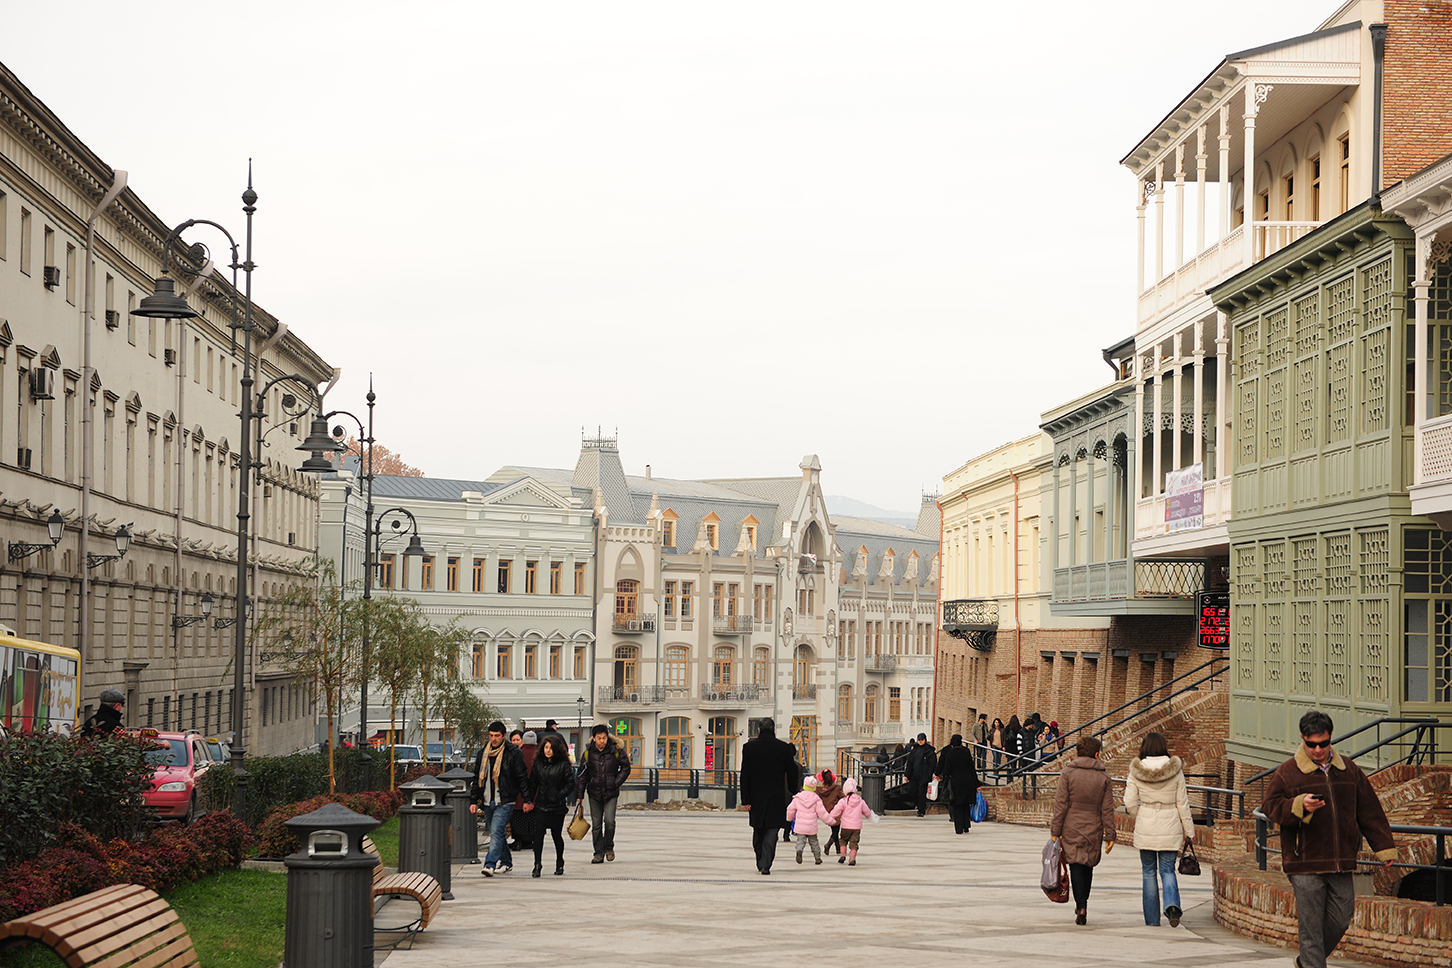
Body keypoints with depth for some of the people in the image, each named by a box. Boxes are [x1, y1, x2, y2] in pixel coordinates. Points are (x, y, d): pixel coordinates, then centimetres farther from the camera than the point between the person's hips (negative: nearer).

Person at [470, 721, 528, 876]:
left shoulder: (513, 753, -4)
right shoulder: (482, 754, 11)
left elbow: (522, 778, -3)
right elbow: (477, 779, 16)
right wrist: (474, 801, 11)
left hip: (505, 802, -6)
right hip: (487, 802, 6)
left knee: (496, 831, -16)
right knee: (496, 833, 13)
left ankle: (490, 864, -22)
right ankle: (506, 862, 27)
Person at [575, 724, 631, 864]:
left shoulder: (616, 750, -4)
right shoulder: (588, 752, 0)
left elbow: (625, 767, 6)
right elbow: (582, 775, 7)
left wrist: (616, 782, -4)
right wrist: (579, 794, 6)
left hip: (611, 793, -2)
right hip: (594, 793, 2)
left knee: (609, 821, -13)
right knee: (596, 825, 3)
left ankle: (609, 847, 11)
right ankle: (599, 853, 11)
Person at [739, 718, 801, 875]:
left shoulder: (749, 747, -2)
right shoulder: (784, 748, -4)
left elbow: (745, 776, -2)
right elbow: (792, 773, 4)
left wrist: (746, 800, 0)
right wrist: (793, 792, 21)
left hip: (756, 797, 1)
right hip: (776, 798, -1)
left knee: (758, 832, 14)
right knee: (771, 831, 0)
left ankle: (760, 863, 21)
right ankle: (765, 864, -11)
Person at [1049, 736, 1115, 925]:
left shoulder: (1068, 773, -5)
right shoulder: (1104, 777, 1)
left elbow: (1061, 804, -7)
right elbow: (1107, 810, 1)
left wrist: (1055, 831, -2)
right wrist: (1109, 835, 6)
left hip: (1072, 828, -2)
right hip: (1093, 830, 2)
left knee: (1076, 867, -1)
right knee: (1088, 867, 16)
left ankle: (1081, 906, -15)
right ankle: (1082, 905, 25)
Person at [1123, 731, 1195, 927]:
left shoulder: (1136, 772, -5)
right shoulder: (1175, 770, -4)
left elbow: (1130, 804, -3)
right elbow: (1182, 803, 0)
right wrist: (1189, 830, 8)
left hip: (1145, 828, 0)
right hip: (1170, 827, 0)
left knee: (1149, 872, 11)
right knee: (1167, 870, 7)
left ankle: (1152, 918, 12)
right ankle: (1172, 904, -21)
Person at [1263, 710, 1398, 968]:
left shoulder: (1349, 770, 11)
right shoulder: (1286, 772, -1)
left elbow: (1369, 811, 15)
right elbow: (1270, 807, -3)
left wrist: (1384, 847, 13)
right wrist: (1299, 806, -21)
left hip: (1341, 865, 4)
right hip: (1305, 867, -4)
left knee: (1339, 922, 7)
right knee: (1312, 927, -4)